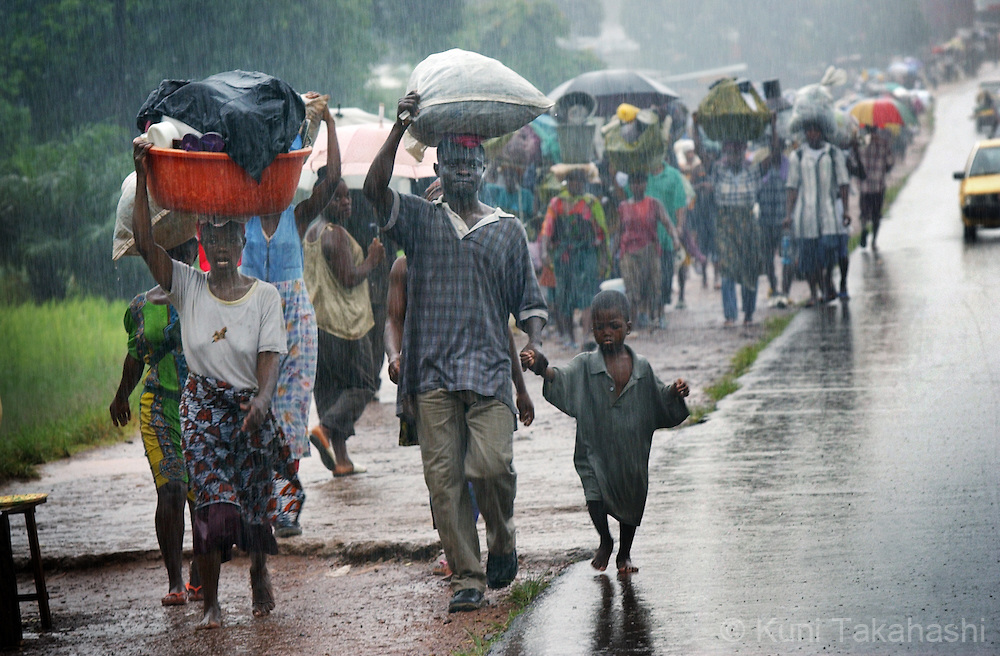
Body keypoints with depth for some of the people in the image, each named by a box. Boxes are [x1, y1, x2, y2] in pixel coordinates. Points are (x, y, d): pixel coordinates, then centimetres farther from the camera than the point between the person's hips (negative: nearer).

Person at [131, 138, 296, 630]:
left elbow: (270, 357, -8)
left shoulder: (265, 295, 0)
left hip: (251, 405, 1)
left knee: (255, 502, 8)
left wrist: (262, 400, -27)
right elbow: (144, 242, -10)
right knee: (212, 501, -12)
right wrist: (142, 178, -17)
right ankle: (211, 603, -2)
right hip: (203, 405, -1)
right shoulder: (187, 287, 1)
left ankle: (260, 572, 39)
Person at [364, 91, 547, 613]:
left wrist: (533, 343, -5)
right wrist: (401, 126, -10)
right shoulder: (420, 221, 11)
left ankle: (501, 541, 12)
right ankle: (467, 576, 4)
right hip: (433, 372, 1)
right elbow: (375, 188, -6)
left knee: (491, 464, -16)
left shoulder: (507, 230, 13)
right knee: (443, 478, -3)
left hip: (489, 371, -1)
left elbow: (529, 301, 14)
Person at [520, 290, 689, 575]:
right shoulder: (586, 365, -5)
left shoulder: (641, 367, 2)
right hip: (595, 449, -2)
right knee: (595, 496, -15)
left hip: (632, 451, 2)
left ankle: (625, 552, 35)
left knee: (632, 501, 11)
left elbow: (658, 399, 14)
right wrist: (541, 366, -44)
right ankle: (605, 542, 14)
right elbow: (561, 378, -24)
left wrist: (674, 393, -7)